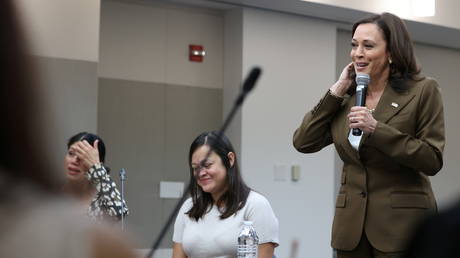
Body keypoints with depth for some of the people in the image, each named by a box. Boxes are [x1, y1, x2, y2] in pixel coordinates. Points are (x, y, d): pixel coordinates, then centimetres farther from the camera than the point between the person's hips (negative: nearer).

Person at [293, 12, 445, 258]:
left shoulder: (422, 90, -4)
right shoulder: (347, 97, 10)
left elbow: (432, 160, -10)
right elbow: (303, 142, 3)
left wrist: (377, 129, -18)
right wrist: (337, 91, 0)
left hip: (401, 226, -4)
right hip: (352, 225, 5)